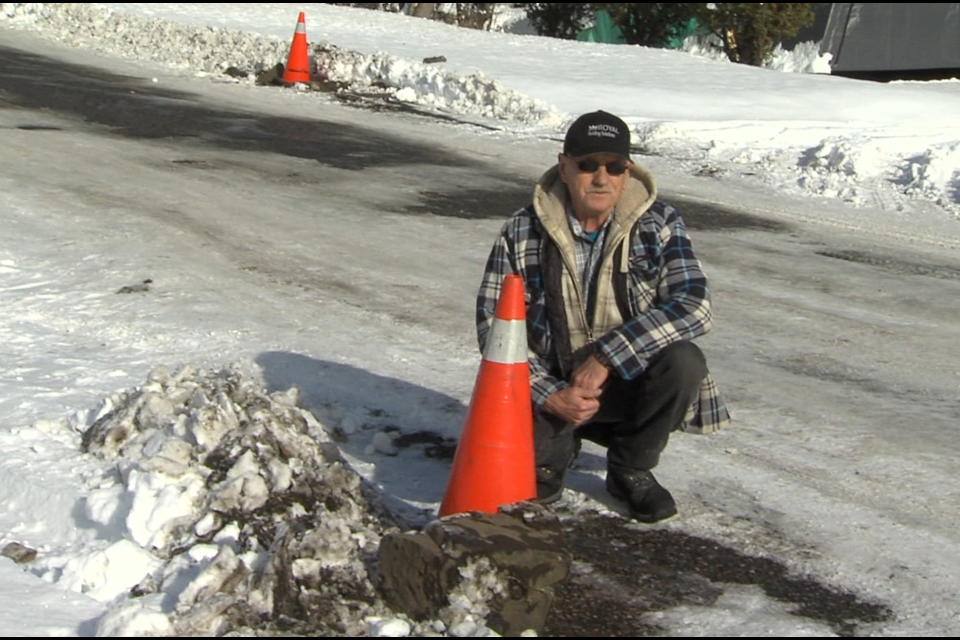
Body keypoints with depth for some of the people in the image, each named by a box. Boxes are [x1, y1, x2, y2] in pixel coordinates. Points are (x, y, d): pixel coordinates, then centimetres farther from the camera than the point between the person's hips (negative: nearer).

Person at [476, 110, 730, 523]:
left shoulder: (659, 225, -7)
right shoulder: (522, 234, -6)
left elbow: (693, 307, -20)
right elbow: (493, 325, -7)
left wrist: (605, 357, -28)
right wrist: (549, 394, -21)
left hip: (631, 382, 1)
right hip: (552, 388, -1)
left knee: (683, 362, -30)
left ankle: (631, 469, -1)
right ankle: (551, 457, 14)